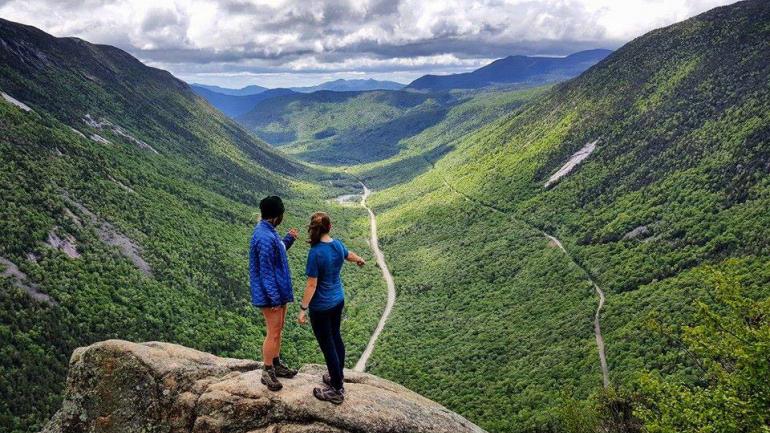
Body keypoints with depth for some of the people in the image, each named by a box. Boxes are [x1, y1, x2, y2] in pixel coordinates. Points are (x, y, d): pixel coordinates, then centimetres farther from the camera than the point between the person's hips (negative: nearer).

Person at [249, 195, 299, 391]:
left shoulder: (268, 232, 6)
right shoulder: (264, 238, -26)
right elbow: (266, 271, -24)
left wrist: (289, 239, 11)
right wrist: (275, 298, -21)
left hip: (279, 290, 10)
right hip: (271, 294, -10)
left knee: (279, 329, 20)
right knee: (273, 333, 1)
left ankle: (276, 364, 34)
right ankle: (267, 373, 14)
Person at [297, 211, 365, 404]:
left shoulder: (316, 252, -25)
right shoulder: (338, 245, -3)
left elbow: (312, 285, -22)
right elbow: (349, 255, 21)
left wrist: (302, 309, -13)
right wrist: (360, 260, 43)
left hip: (321, 307, -7)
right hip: (338, 300, 7)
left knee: (327, 345, 4)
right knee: (336, 338, 21)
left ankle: (337, 391, 15)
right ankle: (338, 378, 37)